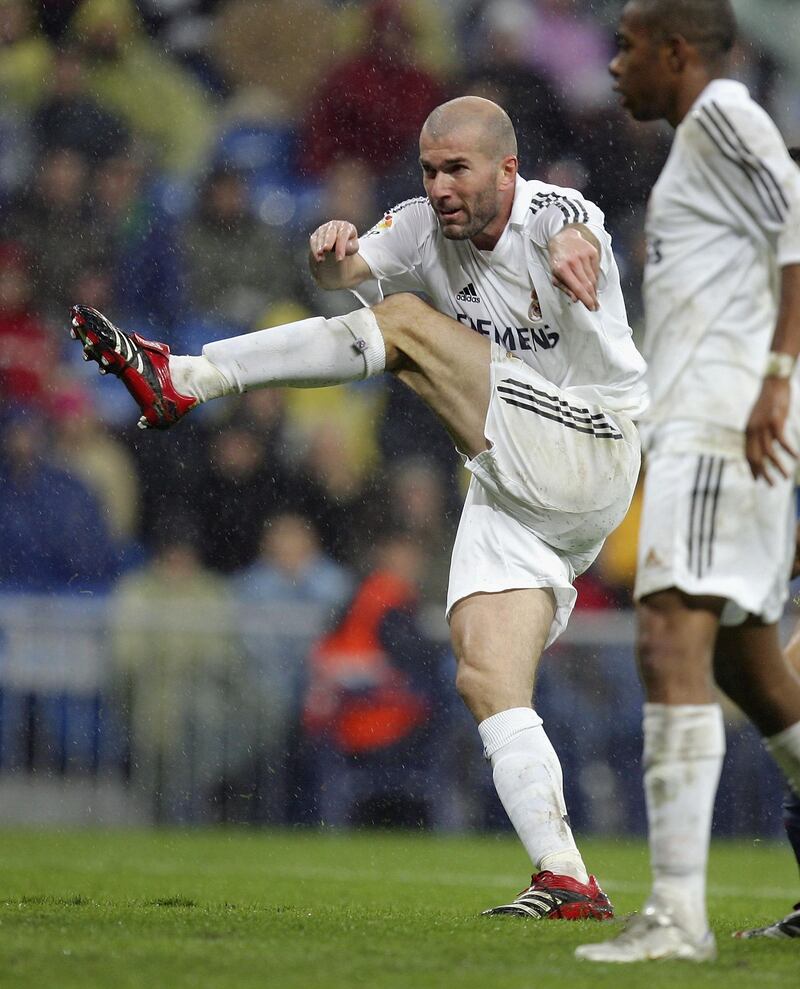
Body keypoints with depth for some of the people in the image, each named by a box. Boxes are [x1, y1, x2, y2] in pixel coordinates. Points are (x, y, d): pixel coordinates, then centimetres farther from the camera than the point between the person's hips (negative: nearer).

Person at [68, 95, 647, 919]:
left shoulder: (555, 215, -12)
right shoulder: (425, 226, 7)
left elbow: (576, 240, -37)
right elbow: (348, 270, -10)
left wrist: (571, 249, -62)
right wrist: (333, 251, -35)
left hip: (586, 456, -7)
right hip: (511, 495, 7)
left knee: (405, 324, -17)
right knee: (486, 682, -8)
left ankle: (179, 379, -19)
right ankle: (567, 882, -14)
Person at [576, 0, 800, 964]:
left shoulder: (722, 111, -5)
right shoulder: (701, 137, 23)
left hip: (721, 423, -11)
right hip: (703, 425, 11)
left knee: (672, 642, -19)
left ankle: (677, 913, -26)